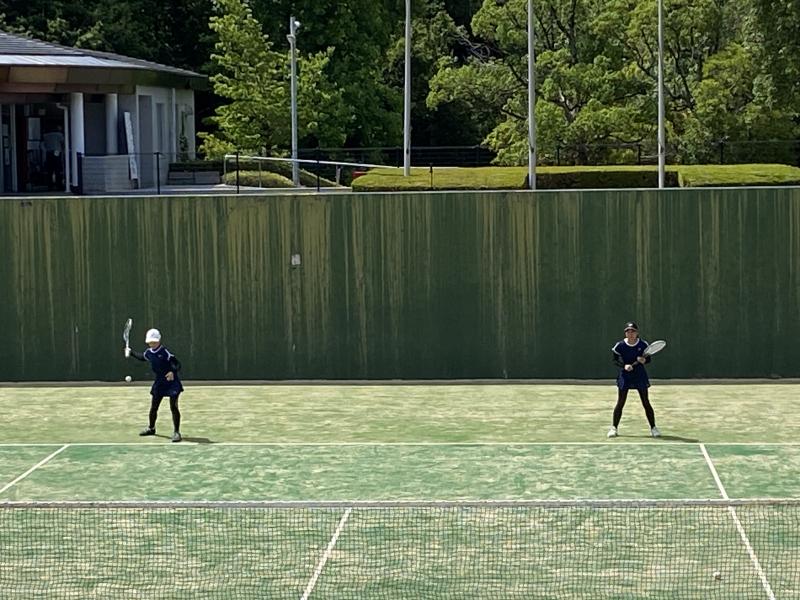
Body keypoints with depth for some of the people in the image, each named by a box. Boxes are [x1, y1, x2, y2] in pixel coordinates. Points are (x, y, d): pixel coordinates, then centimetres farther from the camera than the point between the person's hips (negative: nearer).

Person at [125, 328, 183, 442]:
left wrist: (173, 372, -40)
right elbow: (141, 357, 28)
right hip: (159, 383, 7)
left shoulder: (165, 352, -18)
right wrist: (131, 353, 25)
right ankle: (151, 428, 39)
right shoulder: (148, 353, 3)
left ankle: (176, 432, -5)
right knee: (153, 407, 17)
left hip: (172, 382, -7)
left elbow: (177, 364, -23)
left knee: (174, 407, -12)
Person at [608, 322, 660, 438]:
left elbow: (648, 358, 3)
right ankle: (614, 428, 13)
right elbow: (614, 359, -1)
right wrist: (624, 365, -17)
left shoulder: (643, 345, -7)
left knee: (646, 403, 2)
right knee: (620, 403, 1)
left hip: (640, 376, 0)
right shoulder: (619, 345, -9)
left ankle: (653, 428, 11)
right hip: (625, 376, 0)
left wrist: (644, 360, -20)